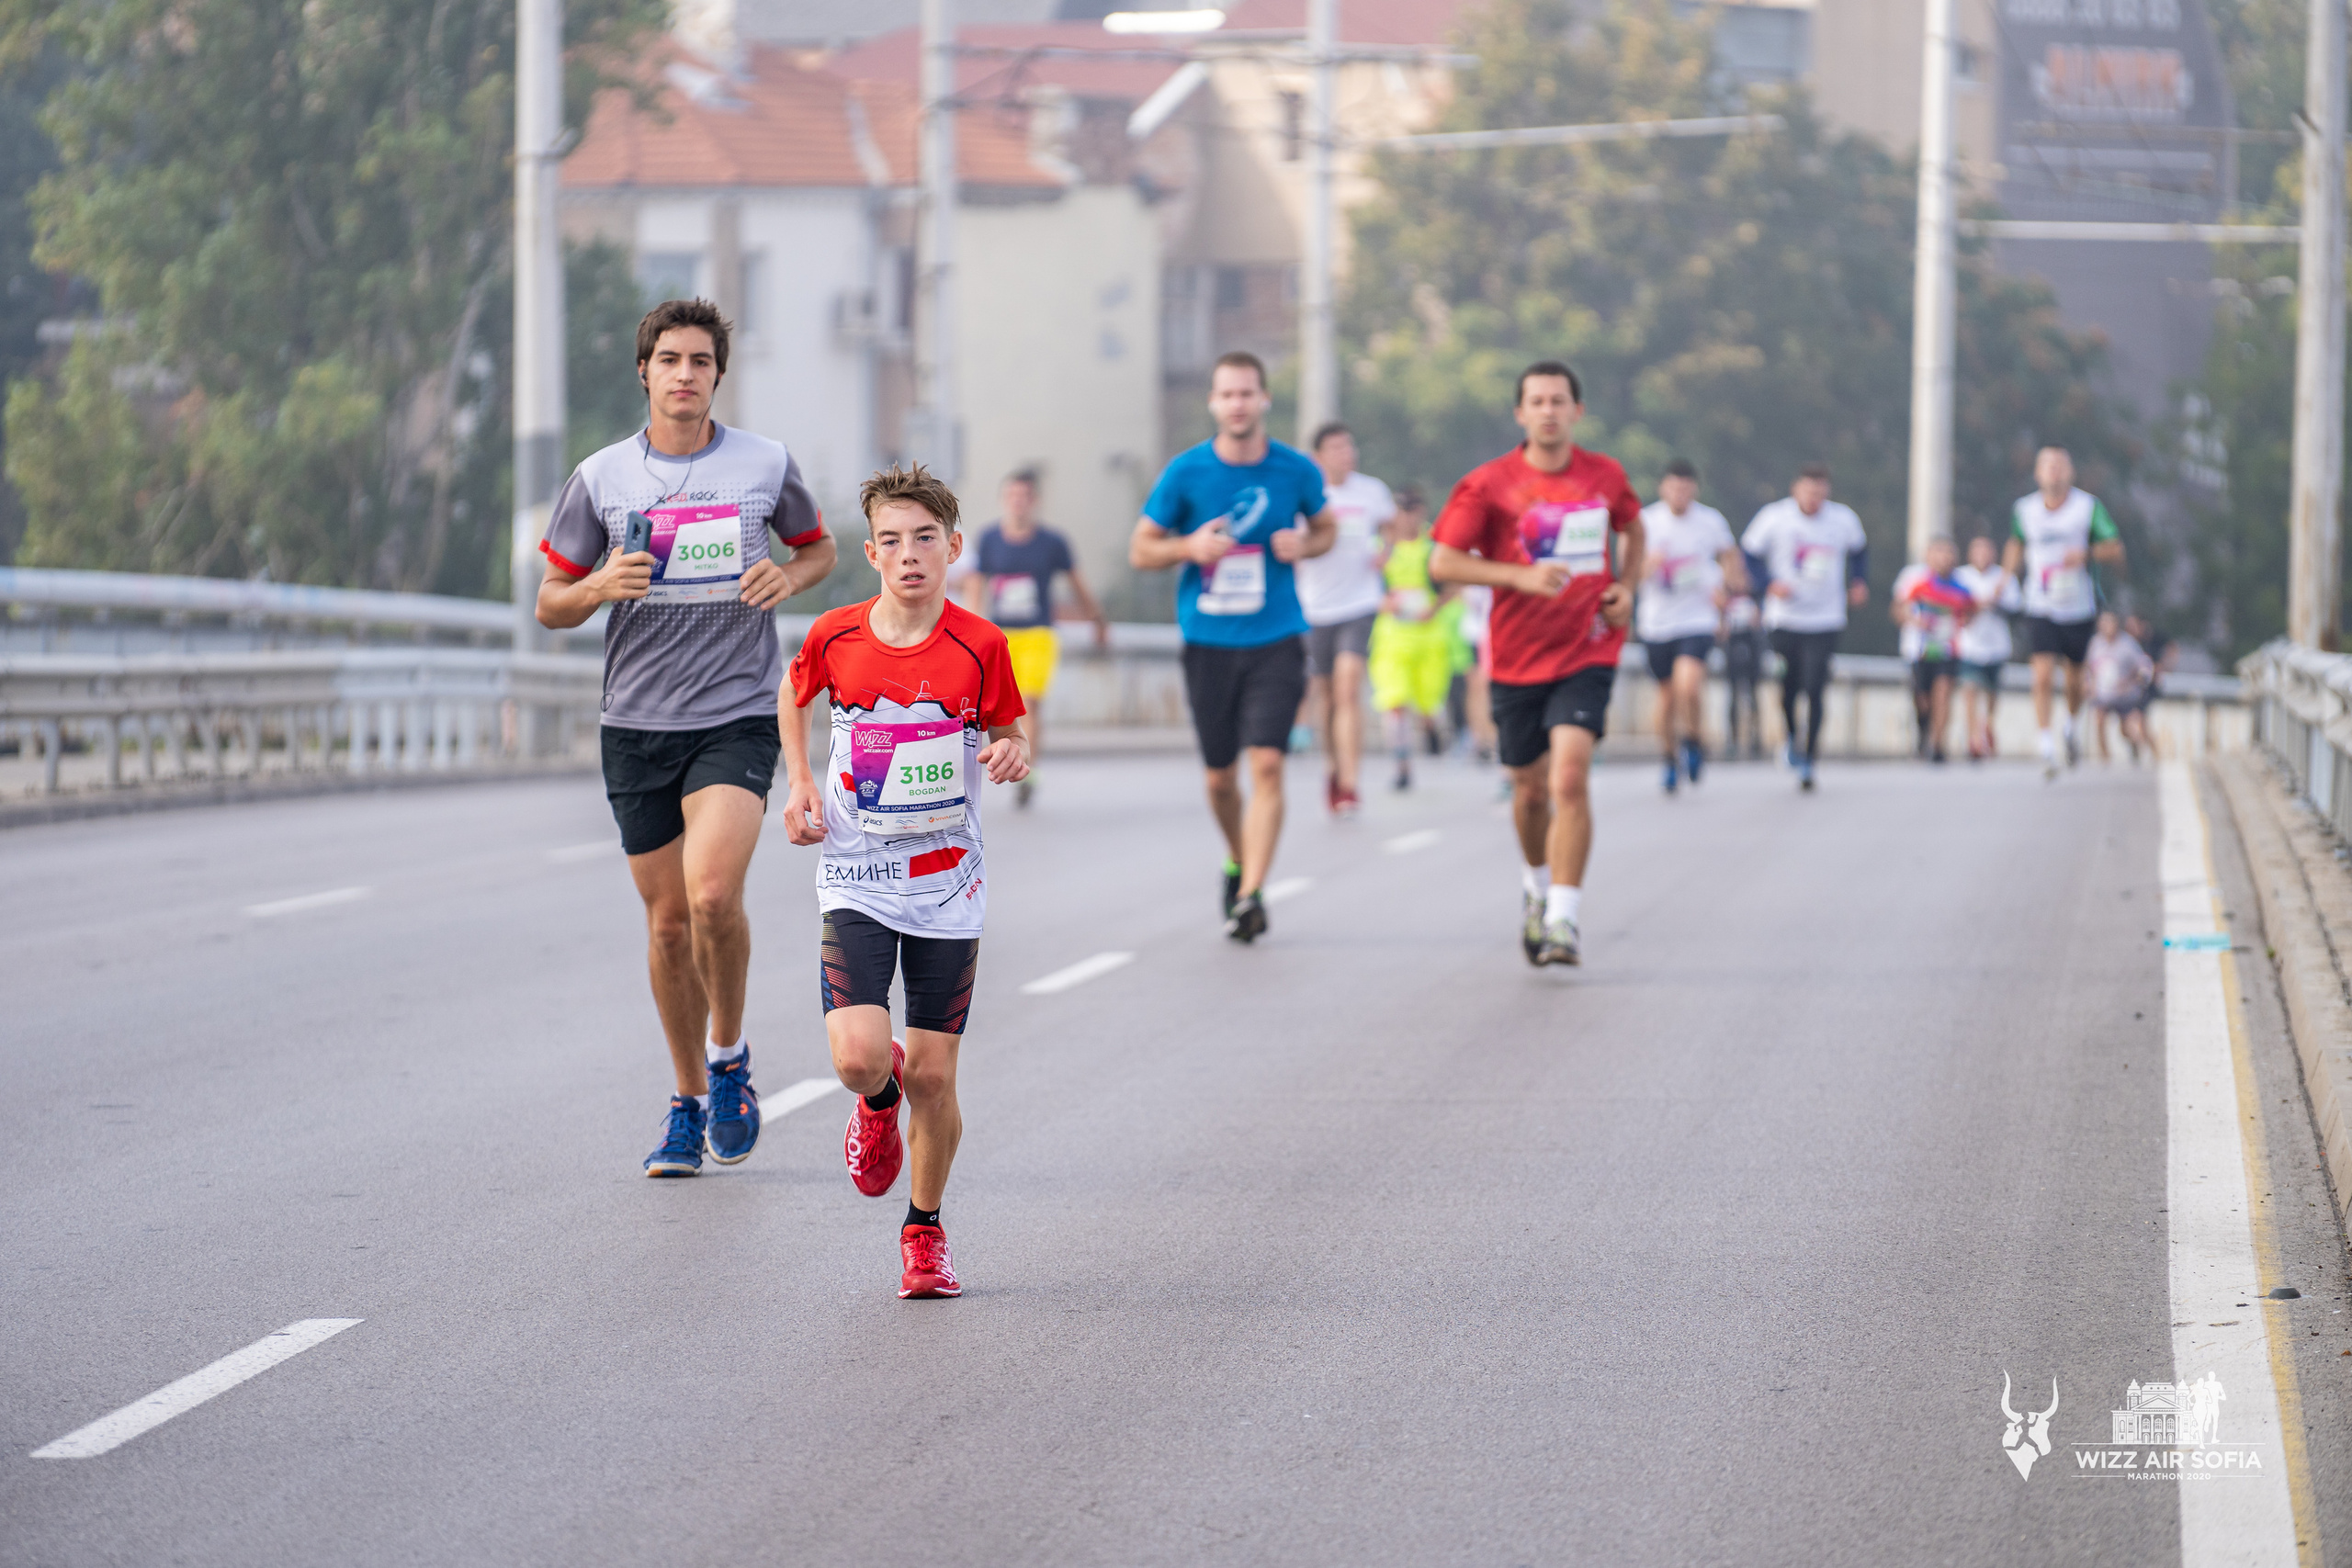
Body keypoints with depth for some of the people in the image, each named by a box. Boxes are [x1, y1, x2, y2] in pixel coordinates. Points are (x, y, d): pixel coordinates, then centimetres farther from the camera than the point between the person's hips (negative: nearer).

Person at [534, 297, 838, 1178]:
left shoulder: (766, 466, 2)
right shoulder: (601, 478, 2)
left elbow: (818, 548, 19)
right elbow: (551, 604, 8)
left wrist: (790, 577, -4)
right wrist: (602, 587, -14)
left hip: (738, 716, -2)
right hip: (637, 723, 2)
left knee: (712, 892, -22)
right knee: (668, 920, 6)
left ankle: (730, 1060, 2)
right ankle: (688, 1104, 22)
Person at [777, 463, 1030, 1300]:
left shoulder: (980, 647, -9)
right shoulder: (836, 637, -5)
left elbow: (1011, 734, 4)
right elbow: (793, 694, 16)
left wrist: (1011, 756, -19)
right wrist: (800, 784, 5)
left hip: (947, 883, 0)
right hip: (856, 878, 0)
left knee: (932, 1074, 1)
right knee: (860, 1058, -16)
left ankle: (925, 1230, 23)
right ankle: (878, 1104, 22)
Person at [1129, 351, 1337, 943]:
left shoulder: (1296, 470, -1)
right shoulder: (1186, 472, -3)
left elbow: (1326, 527, 18)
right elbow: (1140, 551, 4)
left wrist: (1302, 545, -6)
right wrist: (1190, 547, -16)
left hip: (1276, 642, -1)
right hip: (1208, 643, 1)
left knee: (1266, 764, -16)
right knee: (1220, 777, 9)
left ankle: (1250, 895, -16)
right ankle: (1237, 861, 38)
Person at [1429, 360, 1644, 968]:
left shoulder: (1605, 476, 2)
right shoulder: (1488, 484, -6)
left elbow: (1632, 529, 23)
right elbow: (1442, 561, -8)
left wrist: (1626, 586, 5)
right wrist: (1520, 576, -20)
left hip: (1588, 653, 0)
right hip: (1518, 658, 0)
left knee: (1570, 775, -19)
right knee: (1531, 789, 12)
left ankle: (1564, 918, -17)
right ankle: (1537, 883, 43)